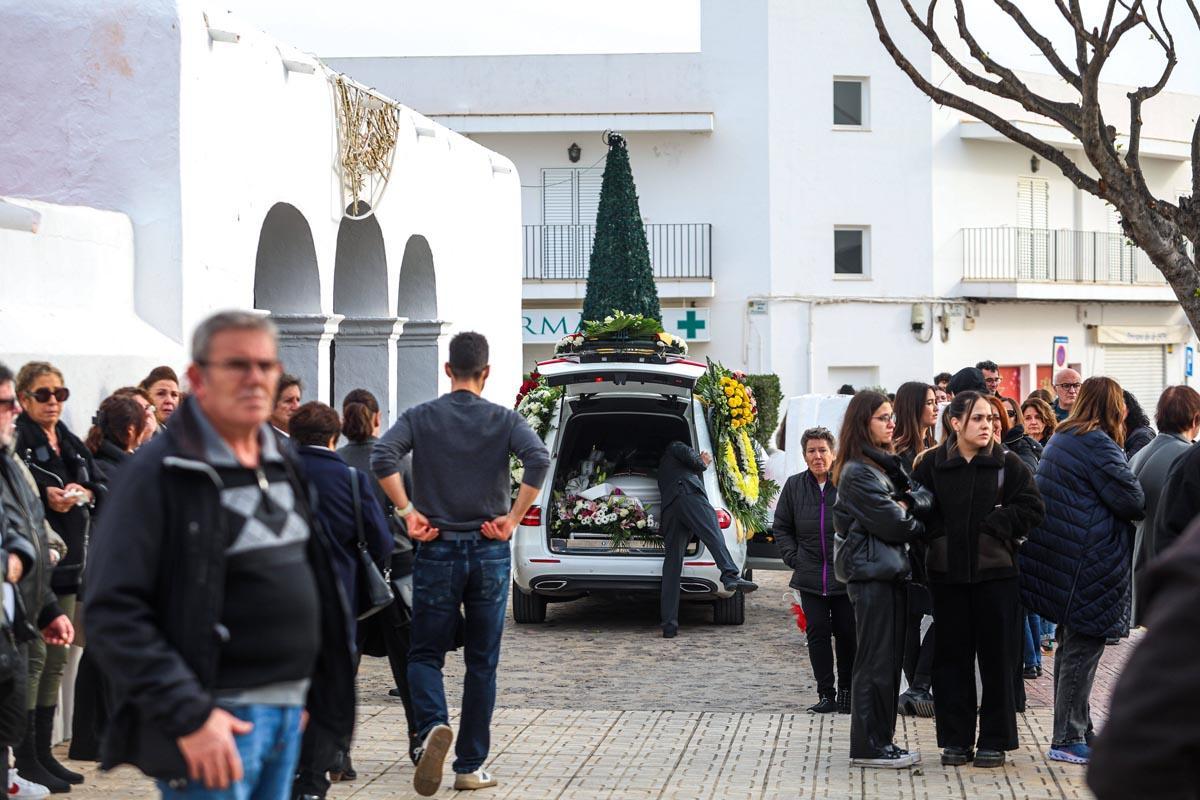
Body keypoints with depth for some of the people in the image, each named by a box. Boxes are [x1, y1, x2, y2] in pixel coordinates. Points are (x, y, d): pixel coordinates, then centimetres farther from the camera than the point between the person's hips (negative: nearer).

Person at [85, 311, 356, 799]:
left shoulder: (283, 465, 14)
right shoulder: (159, 472, -10)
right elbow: (114, 614, -16)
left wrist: (308, 689, 17)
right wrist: (188, 715, -22)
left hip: (288, 712, 8)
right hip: (218, 720, -8)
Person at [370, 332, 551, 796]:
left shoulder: (420, 418, 1)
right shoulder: (504, 420, 0)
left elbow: (382, 457, -16)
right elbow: (539, 460, -18)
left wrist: (407, 512, -10)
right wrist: (513, 519, -10)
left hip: (438, 550, 0)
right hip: (490, 554, 0)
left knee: (425, 654, 8)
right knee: (481, 663, 10)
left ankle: (432, 726, -22)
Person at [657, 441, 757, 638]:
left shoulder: (662, 467, 45)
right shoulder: (675, 448, 27)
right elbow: (689, 457, 7)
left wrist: (701, 463, 37)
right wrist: (702, 464, 26)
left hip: (668, 508, 6)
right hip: (688, 494, -6)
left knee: (672, 564, 0)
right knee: (713, 535, -26)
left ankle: (669, 625, -6)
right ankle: (730, 576, -53)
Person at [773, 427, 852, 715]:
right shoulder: (794, 486, 6)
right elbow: (781, 527, 16)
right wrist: (794, 558, 5)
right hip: (810, 578, 3)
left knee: (847, 634, 4)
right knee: (818, 633, 1)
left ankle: (846, 691, 18)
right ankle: (826, 694, 8)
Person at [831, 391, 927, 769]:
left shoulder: (886, 464, 17)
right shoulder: (857, 472, -13)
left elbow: (925, 497, 9)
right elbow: (891, 524, -16)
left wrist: (909, 502, -12)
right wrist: (917, 524, 2)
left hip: (891, 571, 9)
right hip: (871, 572, -9)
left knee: (889, 660, 11)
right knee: (876, 662, -5)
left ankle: (882, 741, 17)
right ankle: (868, 747, -1)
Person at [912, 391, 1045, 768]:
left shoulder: (1008, 463, 2)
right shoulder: (932, 464, 4)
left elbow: (1032, 507, -4)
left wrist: (994, 526, -12)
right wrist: (939, 534, -8)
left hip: (995, 571, -1)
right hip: (947, 573, 1)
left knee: (997, 657, 2)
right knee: (952, 657, 5)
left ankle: (994, 740, 10)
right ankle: (956, 740, 14)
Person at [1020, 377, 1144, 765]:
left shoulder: (1061, 439, 13)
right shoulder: (1098, 445, -16)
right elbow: (1132, 500, -17)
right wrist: (1143, 509, 5)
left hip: (1059, 555, 10)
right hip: (1089, 562, -10)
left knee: (1072, 644, 16)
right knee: (1083, 647, -4)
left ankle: (1077, 729, 24)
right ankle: (1068, 739, -1)